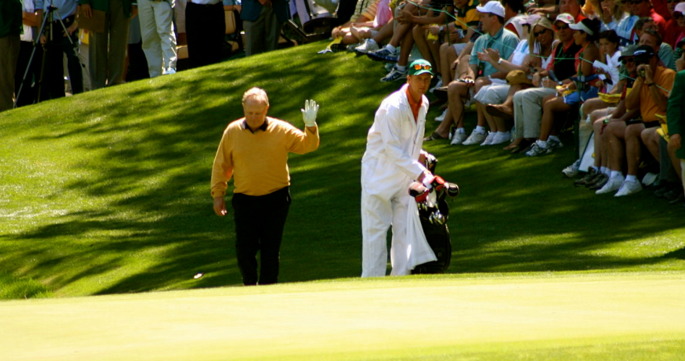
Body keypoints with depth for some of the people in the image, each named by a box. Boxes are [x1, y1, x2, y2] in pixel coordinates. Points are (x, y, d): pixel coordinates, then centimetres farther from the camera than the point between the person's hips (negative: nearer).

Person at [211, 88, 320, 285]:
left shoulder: (282, 130, -3)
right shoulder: (233, 131, -1)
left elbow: (308, 145, 0)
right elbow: (221, 165, 6)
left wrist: (310, 127, -19)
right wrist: (218, 194, 6)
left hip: (276, 199, -1)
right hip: (244, 200, 1)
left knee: (270, 249, 4)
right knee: (244, 248, -1)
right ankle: (249, 285, 20)